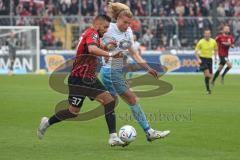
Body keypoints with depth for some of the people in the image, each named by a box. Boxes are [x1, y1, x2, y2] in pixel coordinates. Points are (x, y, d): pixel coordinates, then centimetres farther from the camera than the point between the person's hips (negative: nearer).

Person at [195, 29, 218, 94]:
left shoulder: (213, 41, -1)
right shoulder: (201, 42, -11)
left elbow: (215, 49, 17)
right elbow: (196, 51, -5)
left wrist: (215, 57, 8)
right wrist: (198, 59, -17)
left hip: (209, 59, 4)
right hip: (202, 59, -4)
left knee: (210, 76, 5)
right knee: (207, 73, -20)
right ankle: (208, 89, -15)